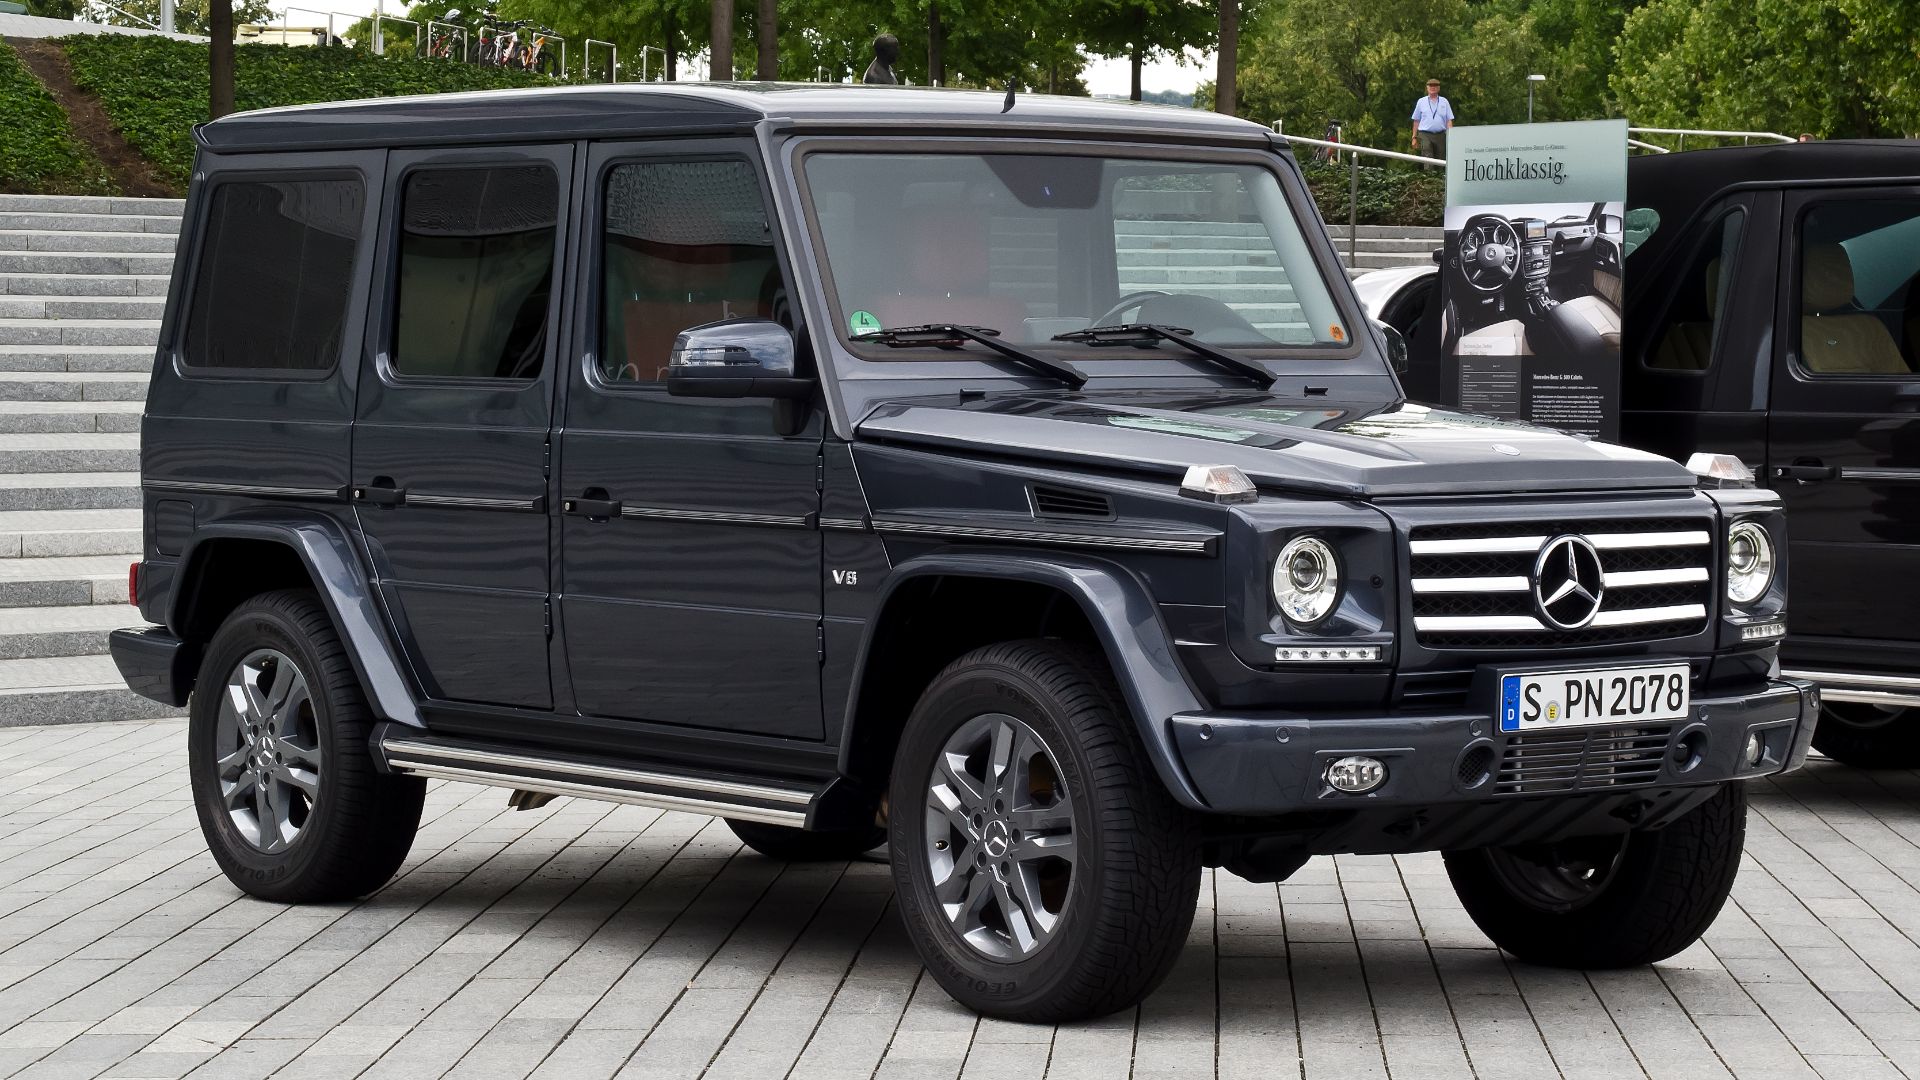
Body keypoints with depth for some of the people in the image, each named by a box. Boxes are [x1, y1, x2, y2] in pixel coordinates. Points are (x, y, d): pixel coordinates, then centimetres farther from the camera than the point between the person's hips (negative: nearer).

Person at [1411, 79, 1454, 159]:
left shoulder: (1444, 102, 11)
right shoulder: (1421, 102, 10)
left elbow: (1449, 120, 6)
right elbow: (1416, 120, 11)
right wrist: (1414, 137, 9)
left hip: (1440, 135, 2)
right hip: (1425, 135, -2)